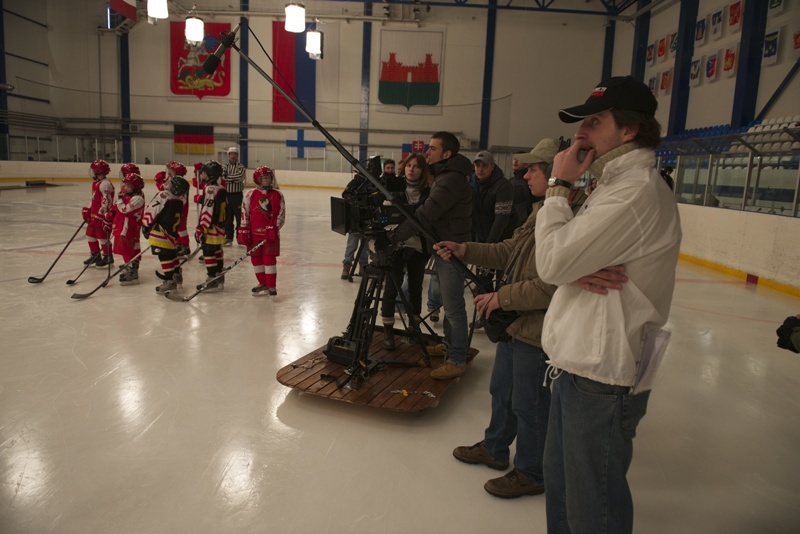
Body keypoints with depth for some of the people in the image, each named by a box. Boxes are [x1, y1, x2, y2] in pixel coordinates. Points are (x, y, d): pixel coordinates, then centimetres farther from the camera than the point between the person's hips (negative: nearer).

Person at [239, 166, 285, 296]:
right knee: (256, 259, 9)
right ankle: (263, 283, 25)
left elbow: (281, 214, -1)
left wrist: (274, 228, -11)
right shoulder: (250, 195, -1)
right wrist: (243, 230, -1)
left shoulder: (277, 195, 0)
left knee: (269, 258, -3)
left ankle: (271, 286, 4)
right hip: (254, 233, 2)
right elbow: (244, 213, 1)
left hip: (270, 233, -2)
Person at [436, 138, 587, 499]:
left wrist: (502, 296, -20)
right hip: (515, 322, 10)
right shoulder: (542, 210, 8)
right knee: (501, 390, 24)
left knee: (528, 404, 8)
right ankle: (494, 449, 46)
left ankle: (531, 473, 31)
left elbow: (554, 285, -29)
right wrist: (464, 250, 5)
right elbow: (509, 252, 14)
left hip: (539, 332, -10)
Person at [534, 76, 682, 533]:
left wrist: (559, 187, -12)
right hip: (581, 363, 10)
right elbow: (564, 261, 11)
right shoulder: (619, 182, 13)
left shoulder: (637, 191, -21)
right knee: (562, 488, 25)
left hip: (601, 379, -10)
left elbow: (551, 263, -23)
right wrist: (580, 272, -13)